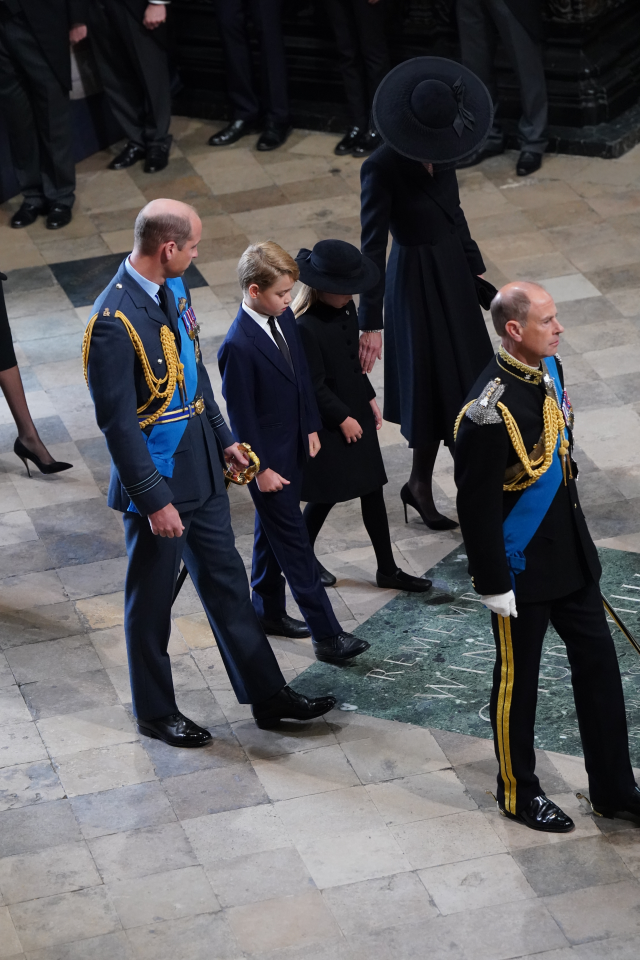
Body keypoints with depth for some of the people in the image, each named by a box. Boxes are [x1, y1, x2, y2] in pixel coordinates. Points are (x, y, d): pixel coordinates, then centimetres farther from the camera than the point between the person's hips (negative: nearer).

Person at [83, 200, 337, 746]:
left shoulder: (173, 289, 1)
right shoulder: (115, 322, -27)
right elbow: (118, 422, -24)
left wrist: (223, 438, 17)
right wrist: (154, 500, -22)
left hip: (201, 471, 8)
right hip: (156, 481, -8)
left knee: (227, 583, 18)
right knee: (151, 602, 11)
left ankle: (267, 695, 31)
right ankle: (155, 712, 29)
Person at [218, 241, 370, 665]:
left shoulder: (285, 318, -2)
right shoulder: (239, 347, -27)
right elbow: (240, 413, -21)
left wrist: (311, 427, 12)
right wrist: (261, 467, -16)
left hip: (292, 447, 8)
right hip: (267, 455, -8)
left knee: (273, 531, 22)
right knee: (295, 542, -2)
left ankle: (269, 610, 38)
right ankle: (327, 635, 2)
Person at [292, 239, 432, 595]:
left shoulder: (346, 307, -1)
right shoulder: (305, 326, -27)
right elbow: (314, 386, -21)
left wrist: (370, 398, 14)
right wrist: (342, 419, -15)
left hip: (355, 410, 8)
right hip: (327, 423, -8)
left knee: (372, 486, 12)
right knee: (326, 493, 6)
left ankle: (387, 568, 21)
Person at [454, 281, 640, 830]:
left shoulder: (549, 369, 0)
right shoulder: (489, 412, -27)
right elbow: (477, 506, -22)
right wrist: (493, 585, -17)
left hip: (571, 553, 8)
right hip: (522, 568, -8)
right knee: (518, 679, 10)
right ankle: (518, 794, 29)